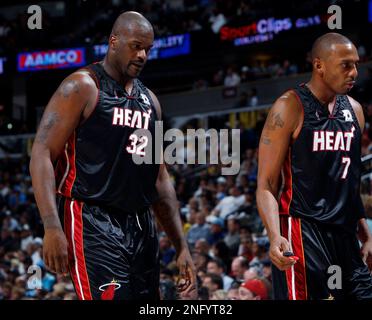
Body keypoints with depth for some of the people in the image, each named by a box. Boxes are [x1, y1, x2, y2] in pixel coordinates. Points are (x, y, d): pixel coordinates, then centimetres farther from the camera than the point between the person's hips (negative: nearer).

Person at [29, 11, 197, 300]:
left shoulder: (149, 101, 17)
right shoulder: (82, 87, -4)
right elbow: (42, 155, -11)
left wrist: (182, 247, 16)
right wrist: (52, 227, -22)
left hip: (141, 225, 8)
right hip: (93, 223, -8)